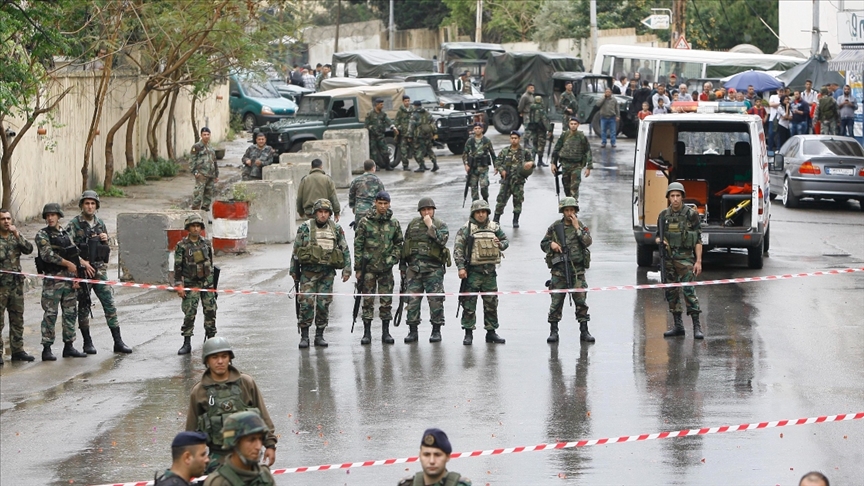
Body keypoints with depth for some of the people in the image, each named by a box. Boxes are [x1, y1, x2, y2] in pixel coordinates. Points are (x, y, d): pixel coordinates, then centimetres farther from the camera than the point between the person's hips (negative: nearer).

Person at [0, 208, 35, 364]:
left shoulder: (16, 237, 9)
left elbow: (29, 249, -5)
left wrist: (17, 235, -14)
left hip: (17, 285, 5)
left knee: (17, 319, 10)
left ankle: (17, 350, 18)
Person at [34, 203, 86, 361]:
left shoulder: (66, 234, 14)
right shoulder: (42, 235, -3)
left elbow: (75, 257, 15)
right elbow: (47, 255, -16)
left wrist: (76, 277, 5)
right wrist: (67, 264, -14)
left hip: (69, 278, 6)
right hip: (52, 280, -6)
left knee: (70, 312, 8)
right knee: (50, 314, -6)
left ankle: (69, 346, 15)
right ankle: (47, 349, -4)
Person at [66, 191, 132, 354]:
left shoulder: (100, 224, 13)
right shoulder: (74, 225, -3)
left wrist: (105, 239, 2)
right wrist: (83, 262, -17)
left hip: (99, 269, 4)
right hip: (82, 269, -4)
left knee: (109, 303, -1)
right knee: (84, 307, 3)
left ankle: (118, 341, 0)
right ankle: (87, 343, 11)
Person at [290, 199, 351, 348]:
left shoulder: (336, 229, 5)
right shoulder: (305, 228, 0)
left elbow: (345, 250, 11)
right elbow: (296, 251, 6)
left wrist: (347, 269, 3)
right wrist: (294, 271, 6)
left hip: (327, 273, 2)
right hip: (308, 271, -2)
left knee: (324, 304, 2)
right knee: (306, 303, -8)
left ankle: (319, 335, 12)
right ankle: (304, 336, -2)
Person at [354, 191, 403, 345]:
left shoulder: (394, 224, 5)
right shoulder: (365, 222, -3)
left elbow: (399, 244, 16)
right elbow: (358, 245, -1)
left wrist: (393, 258, -1)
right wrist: (358, 268, -4)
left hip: (386, 268, 2)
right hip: (369, 267, -2)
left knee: (386, 302, 4)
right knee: (368, 301, 1)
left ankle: (386, 332, 12)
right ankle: (367, 333, 7)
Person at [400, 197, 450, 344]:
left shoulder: (441, 225, 4)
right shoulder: (413, 224, 13)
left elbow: (442, 241, -15)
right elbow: (405, 245, 18)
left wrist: (430, 226, -13)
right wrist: (402, 266, 15)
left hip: (434, 268, -3)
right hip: (414, 267, 3)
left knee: (435, 300, -3)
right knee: (412, 299, 0)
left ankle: (436, 331, 6)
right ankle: (412, 331, 6)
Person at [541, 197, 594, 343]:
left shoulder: (581, 226, 6)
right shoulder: (555, 227, 8)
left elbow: (587, 241, -11)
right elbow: (543, 244, 15)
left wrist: (577, 227, -11)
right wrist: (551, 244, -6)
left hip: (577, 270, 0)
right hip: (559, 269, 0)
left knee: (581, 301, -1)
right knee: (556, 301, 1)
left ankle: (584, 331, 5)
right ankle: (553, 331, 8)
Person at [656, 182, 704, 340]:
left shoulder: (691, 214, -4)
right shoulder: (663, 215, 8)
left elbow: (698, 240, -3)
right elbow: (658, 235, 18)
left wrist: (698, 261, -9)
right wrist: (660, 241, -7)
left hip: (685, 258, -5)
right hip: (668, 258, 5)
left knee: (689, 290, -13)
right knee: (671, 292, 7)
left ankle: (697, 327, -11)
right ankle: (678, 325, 16)